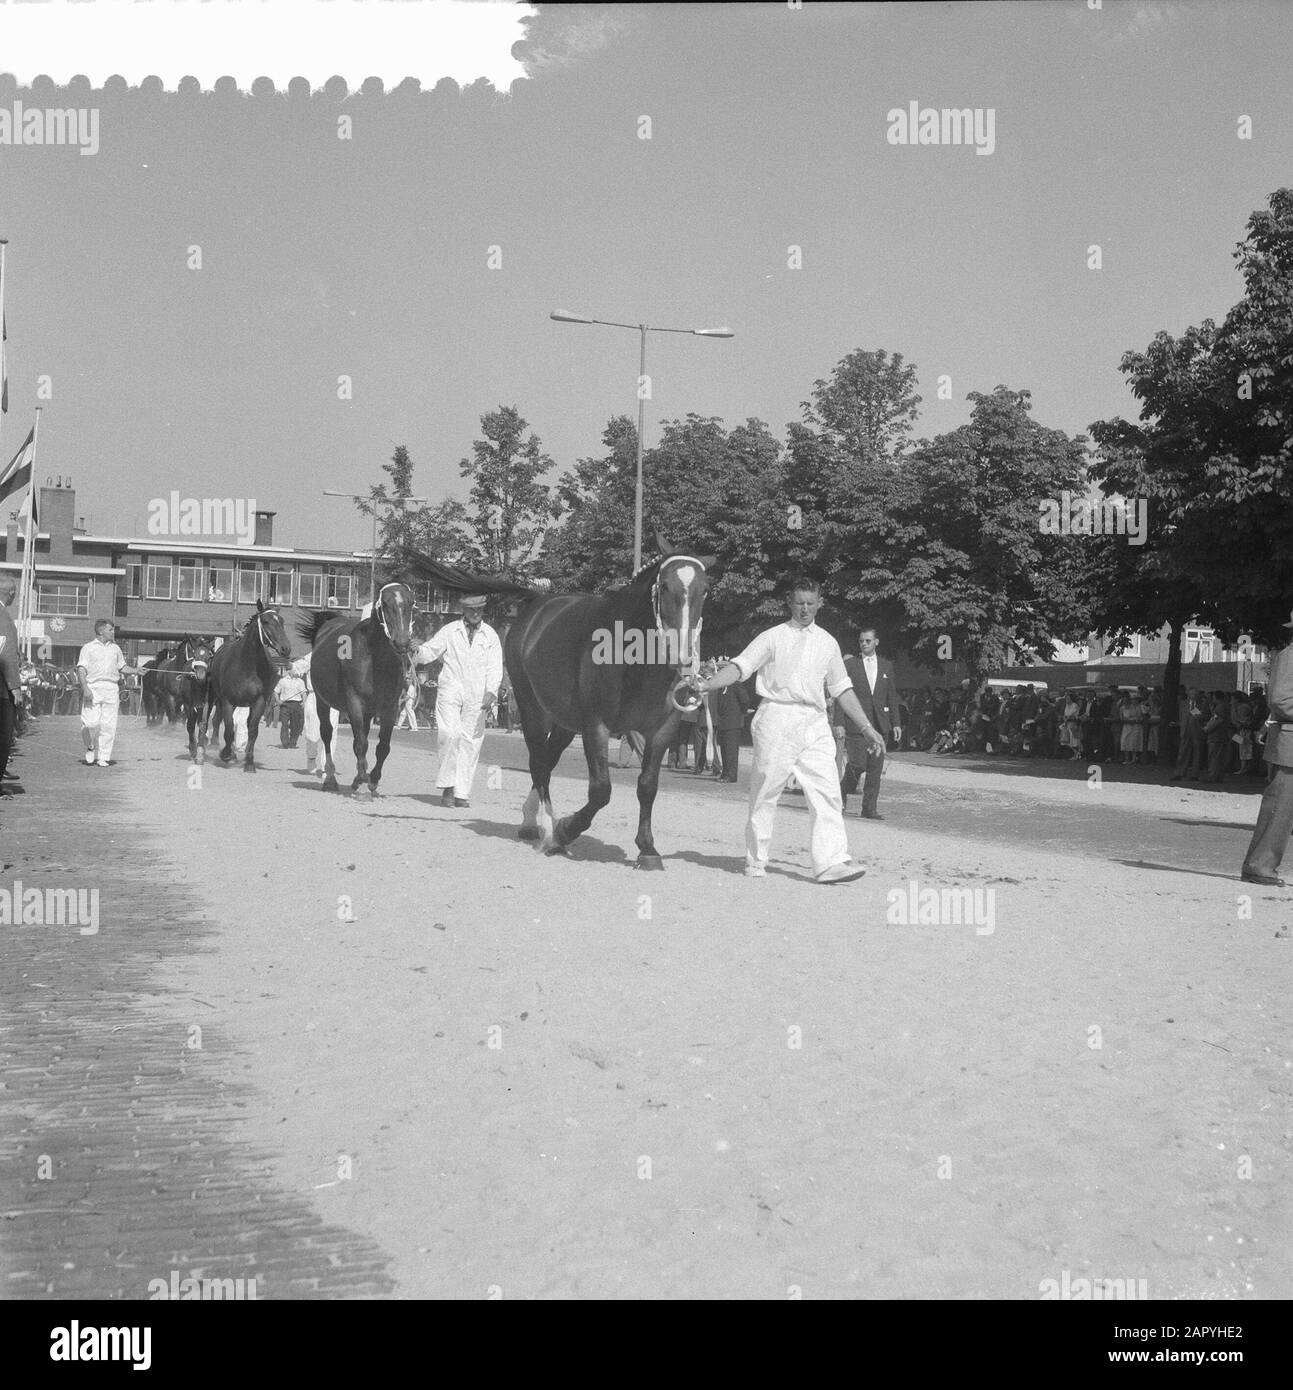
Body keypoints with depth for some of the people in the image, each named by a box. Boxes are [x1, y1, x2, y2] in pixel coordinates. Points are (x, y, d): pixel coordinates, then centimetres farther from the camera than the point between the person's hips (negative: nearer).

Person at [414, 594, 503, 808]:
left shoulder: (491, 636, 8)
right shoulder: (449, 631, 8)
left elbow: (495, 668, 1)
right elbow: (431, 650, 2)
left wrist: (491, 691, -14)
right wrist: (416, 652, -21)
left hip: (477, 697, 1)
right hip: (450, 692, -1)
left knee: (471, 742, 1)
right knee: (449, 734, -16)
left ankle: (462, 793, 8)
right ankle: (447, 786, -4)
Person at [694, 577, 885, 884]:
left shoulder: (827, 643, 18)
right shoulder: (772, 638, 6)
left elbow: (843, 689, 22)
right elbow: (739, 667, -4)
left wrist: (866, 727, 20)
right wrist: (708, 684, -21)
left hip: (815, 723, 4)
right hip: (777, 718, -3)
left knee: (827, 792, -8)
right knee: (765, 793, 0)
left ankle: (832, 861, -13)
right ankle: (755, 861, 10)